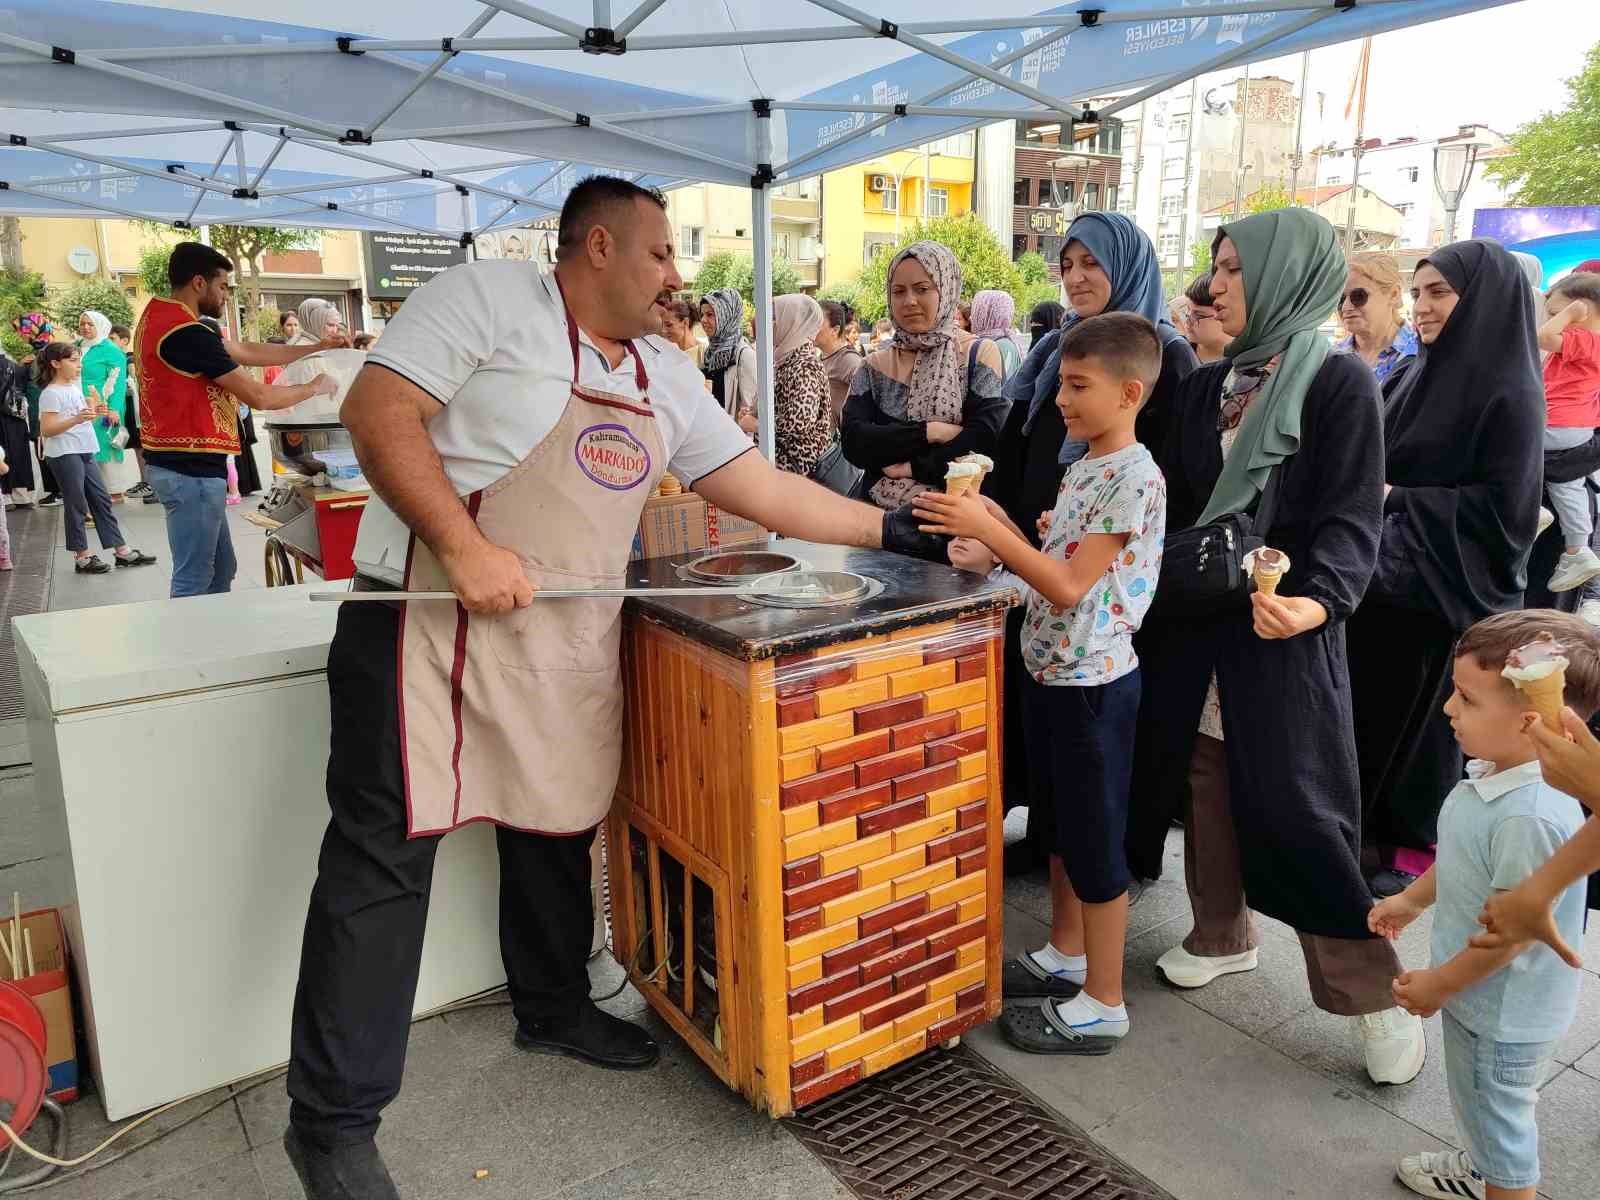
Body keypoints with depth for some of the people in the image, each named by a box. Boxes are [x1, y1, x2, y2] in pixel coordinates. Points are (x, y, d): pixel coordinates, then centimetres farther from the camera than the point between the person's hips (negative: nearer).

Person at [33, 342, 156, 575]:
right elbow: (46, 429, -17)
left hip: (85, 452, 9)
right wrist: (76, 419, -28)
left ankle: (122, 551, 11)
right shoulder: (51, 393, -11)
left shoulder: (75, 388, 15)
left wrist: (96, 412, 4)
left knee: (102, 501, 8)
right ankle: (82, 556, 7)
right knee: (76, 506, -2)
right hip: (65, 455, -9)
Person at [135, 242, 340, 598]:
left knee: (221, 569, 17)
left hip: (179, 464, 10)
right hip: (191, 470, -10)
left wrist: (318, 348, 15)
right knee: (194, 581, -2)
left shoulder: (163, 318, 13)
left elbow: (246, 352, 16)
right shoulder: (187, 333, -19)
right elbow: (259, 397, -15)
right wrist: (314, 388, 1)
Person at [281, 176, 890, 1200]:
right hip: (433, 623, -6)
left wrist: (896, 527, 10)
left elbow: (764, 490, 13)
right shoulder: (489, 296, -6)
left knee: (558, 833, 17)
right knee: (385, 856, -3)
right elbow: (380, 409, -13)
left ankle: (554, 1010, 41)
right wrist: (464, 546, -23)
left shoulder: (665, 374, 13)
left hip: (571, 646, 7)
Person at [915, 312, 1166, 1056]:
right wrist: (994, 530, -2)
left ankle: (1103, 1004, 18)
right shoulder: (1083, 466, 10)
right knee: (1061, 822, 21)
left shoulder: (1133, 476, -19)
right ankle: (1065, 955, 39)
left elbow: (1070, 585, -23)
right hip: (1051, 672, 9)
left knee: (1095, 839, 3)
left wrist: (989, 527, -24)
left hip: (1092, 682, -9)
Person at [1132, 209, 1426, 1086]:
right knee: (1206, 782, 12)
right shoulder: (1204, 387, 10)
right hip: (1192, 623, 6)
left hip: (1283, 629, -5)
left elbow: (1351, 516, -15)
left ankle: (1372, 990, 15)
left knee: (1295, 804, -4)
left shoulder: (1341, 383, -7)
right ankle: (1222, 935, 33)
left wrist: (1319, 599, -32)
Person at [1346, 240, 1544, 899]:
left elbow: (1504, 507, -18)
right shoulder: (1420, 374, 7)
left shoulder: (1511, 393, -14)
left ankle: (1421, 845, 24)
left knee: (1426, 717, 6)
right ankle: (1376, 830, 30)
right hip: (1384, 574, 7)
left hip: (1448, 591, -7)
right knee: (1372, 709, 13)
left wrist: (1395, 499, -18)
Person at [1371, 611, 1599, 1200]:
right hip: (1482, 996, 9)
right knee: (1489, 1111, 32)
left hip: (1503, 1014, -9)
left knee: (1497, 1117, 15)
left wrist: (1438, 985, -16)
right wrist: (1411, 899, 20)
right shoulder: (1495, 772, -8)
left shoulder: (1532, 818, -37)